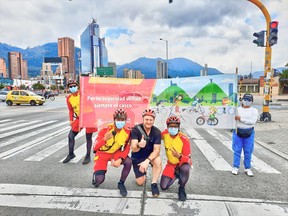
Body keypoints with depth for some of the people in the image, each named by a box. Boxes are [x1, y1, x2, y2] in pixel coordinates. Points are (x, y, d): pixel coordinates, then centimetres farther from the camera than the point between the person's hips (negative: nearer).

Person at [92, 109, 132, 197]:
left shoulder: (127, 132, -17)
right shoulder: (105, 130, -24)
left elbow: (126, 148, -10)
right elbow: (95, 147, -26)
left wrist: (120, 160, -27)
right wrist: (105, 139, -44)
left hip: (116, 153, 2)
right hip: (102, 153, -2)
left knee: (128, 162, -28)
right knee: (100, 179, -21)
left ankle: (121, 183, -1)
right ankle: (96, 176, 20)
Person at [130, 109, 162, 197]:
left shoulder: (157, 132, -18)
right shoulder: (135, 129, -21)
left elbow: (156, 150, -22)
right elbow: (133, 149, -27)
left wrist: (147, 161, -39)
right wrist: (139, 145, -51)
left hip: (150, 155, 1)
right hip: (137, 157, 0)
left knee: (158, 161, -33)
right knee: (140, 182, -3)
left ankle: (154, 183, -11)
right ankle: (142, 172, 31)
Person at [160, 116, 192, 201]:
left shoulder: (184, 139, -26)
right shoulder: (165, 134, -15)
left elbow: (188, 159, -27)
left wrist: (179, 156, -46)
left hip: (183, 162, -3)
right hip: (171, 163, 4)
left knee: (185, 169, -41)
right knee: (163, 187, -7)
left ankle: (181, 188, -9)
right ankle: (176, 174, 23)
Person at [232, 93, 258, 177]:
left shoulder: (254, 110, 1)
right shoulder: (237, 109, 5)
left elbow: (253, 121, -13)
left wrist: (241, 119, -17)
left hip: (249, 133, 0)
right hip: (238, 132, 0)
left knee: (248, 152, 7)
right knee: (237, 151, 5)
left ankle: (247, 168, 21)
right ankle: (235, 167, 16)